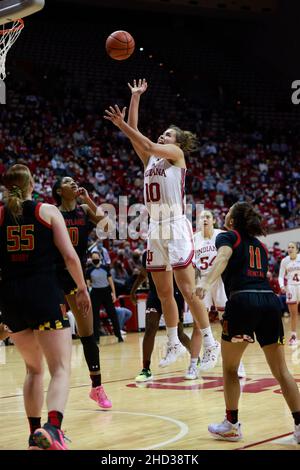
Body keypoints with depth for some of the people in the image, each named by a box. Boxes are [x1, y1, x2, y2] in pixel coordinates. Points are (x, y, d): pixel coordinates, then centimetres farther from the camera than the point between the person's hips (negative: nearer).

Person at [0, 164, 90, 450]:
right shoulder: (48, 211, 3)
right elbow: (70, 256, -3)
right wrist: (82, 289, 10)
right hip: (44, 293, -3)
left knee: (33, 368, 22)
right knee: (61, 370, -6)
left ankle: (35, 433, 23)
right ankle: (52, 428, -31)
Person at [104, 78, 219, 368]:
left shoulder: (177, 154, 0)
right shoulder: (150, 158, 17)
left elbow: (149, 145, -16)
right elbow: (137, 136, 12)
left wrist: (122, 125, -15)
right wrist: (135, 97, 13)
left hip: (176, 227, -7)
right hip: (155, 229, 7)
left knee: (188, 291, -9)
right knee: (164, 293, 9)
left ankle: (210, 343, -3)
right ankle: (173, 344, 18)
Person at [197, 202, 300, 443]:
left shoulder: (227, 237, 9)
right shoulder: (260, 245, 26)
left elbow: (223, 257, -13)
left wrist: (206, 282, -29)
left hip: (243, 300, -5)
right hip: (270, 300, 5)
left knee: (230, 368, 13)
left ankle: (232, 425, 16)